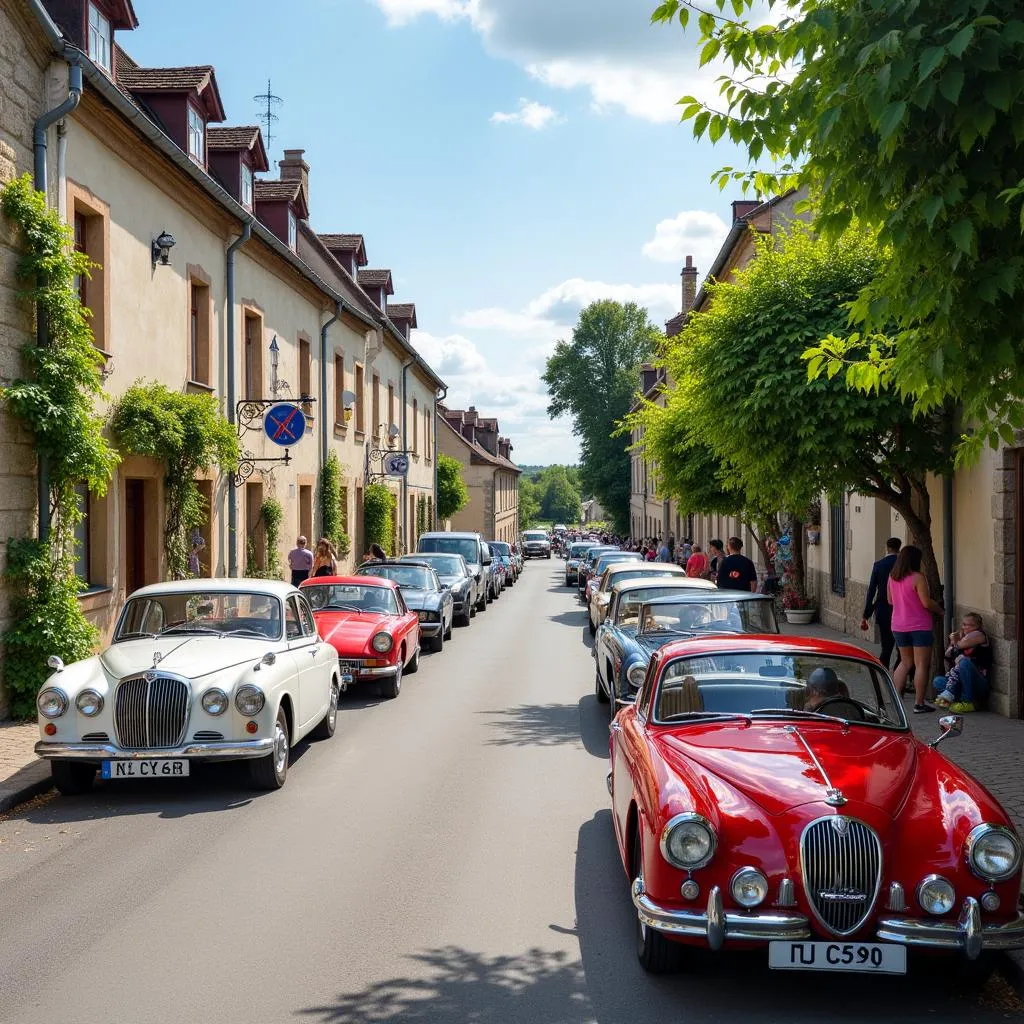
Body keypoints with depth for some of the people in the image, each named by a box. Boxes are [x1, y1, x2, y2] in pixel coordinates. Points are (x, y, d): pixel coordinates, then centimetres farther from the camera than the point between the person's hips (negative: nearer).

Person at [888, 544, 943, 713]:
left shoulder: (892, 577, 4)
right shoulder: (918, 578, -16)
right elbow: (926, 602, -18)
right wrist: (939, 610, 0)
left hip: (899, 627, 7)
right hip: (919, 627, -6)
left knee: (905, 662, 19)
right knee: (921, 664, 0)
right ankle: (919, 704, 0)